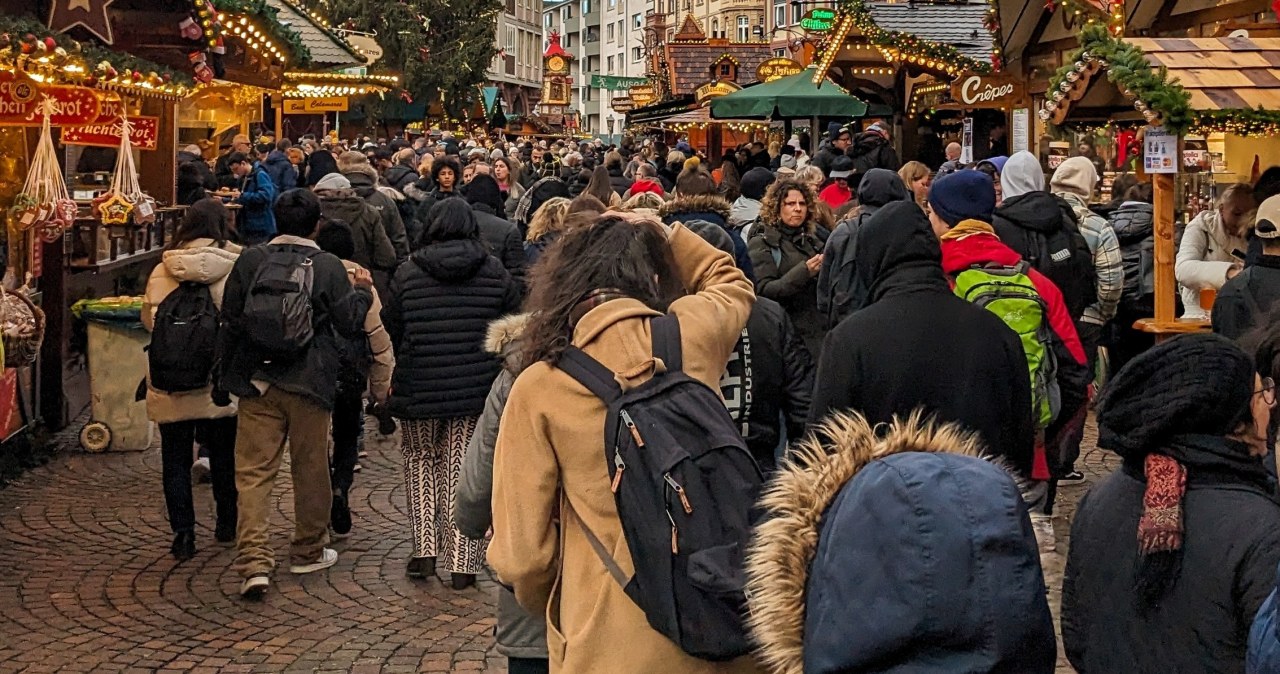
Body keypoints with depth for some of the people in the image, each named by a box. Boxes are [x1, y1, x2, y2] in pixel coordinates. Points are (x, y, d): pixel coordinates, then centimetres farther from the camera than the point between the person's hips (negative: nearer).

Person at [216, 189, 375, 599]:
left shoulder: (250, 261, 1)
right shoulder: (328, 267, -5)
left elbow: (229, 323, 5)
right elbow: (350, 325, -1)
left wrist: (222, 379, 14)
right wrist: (362, 291, 18)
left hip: (257, 383, 1)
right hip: (309, 383, -1)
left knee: (253, 471, 0)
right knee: (310, 470, 14)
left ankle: (254, 560, -11)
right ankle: (309, 552, 26)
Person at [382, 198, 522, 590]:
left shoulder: (408, 273, -2)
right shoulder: (495, 273, 0)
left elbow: (390, 330, 6)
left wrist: (395, 378, 21)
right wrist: (499, 373, 20)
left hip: (419, 389, 0)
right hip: (477, 391, 0)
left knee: (420, 460, 19)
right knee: (463, 470, 6)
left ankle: (425, 549, 11)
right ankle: (462, 563, 7)